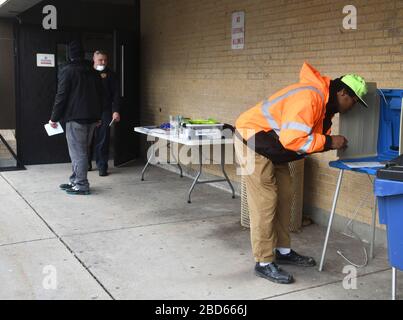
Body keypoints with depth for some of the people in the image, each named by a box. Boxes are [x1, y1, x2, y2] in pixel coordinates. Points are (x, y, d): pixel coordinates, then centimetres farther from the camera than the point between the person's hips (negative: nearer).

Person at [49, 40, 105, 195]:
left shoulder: (67, 70, -7)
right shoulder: (93, 71, 13)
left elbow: (61, 96, -10)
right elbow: (100, 95, 17)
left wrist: (54, 118, -3)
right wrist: (98, 116, 25)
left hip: (75, 118, -7)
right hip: (91, 118, 7)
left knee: (77, 152, -3)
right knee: (81, 150, 14)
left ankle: (81, 185, -1)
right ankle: (76, 181, 22)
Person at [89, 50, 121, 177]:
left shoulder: (110, 75, 6)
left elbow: (116, 94, 2)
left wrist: (116, 111, -9)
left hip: (104, 112, -1)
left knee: (103, 140, -1)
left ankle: (102, 166, 6)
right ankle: (87, 164, 22)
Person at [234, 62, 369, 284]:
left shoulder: (325, 102, 7)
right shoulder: (310, 97, -26)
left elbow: (314, 135, 11)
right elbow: (292, 139, -32)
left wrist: (333, 142, -7)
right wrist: (329, 142, -22)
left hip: (273, 146, 10)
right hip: (253, 140, -10)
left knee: (284, 197, 11)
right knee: (265, 201, -8)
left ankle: (283, 252, 22)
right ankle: (264, 263, 0)